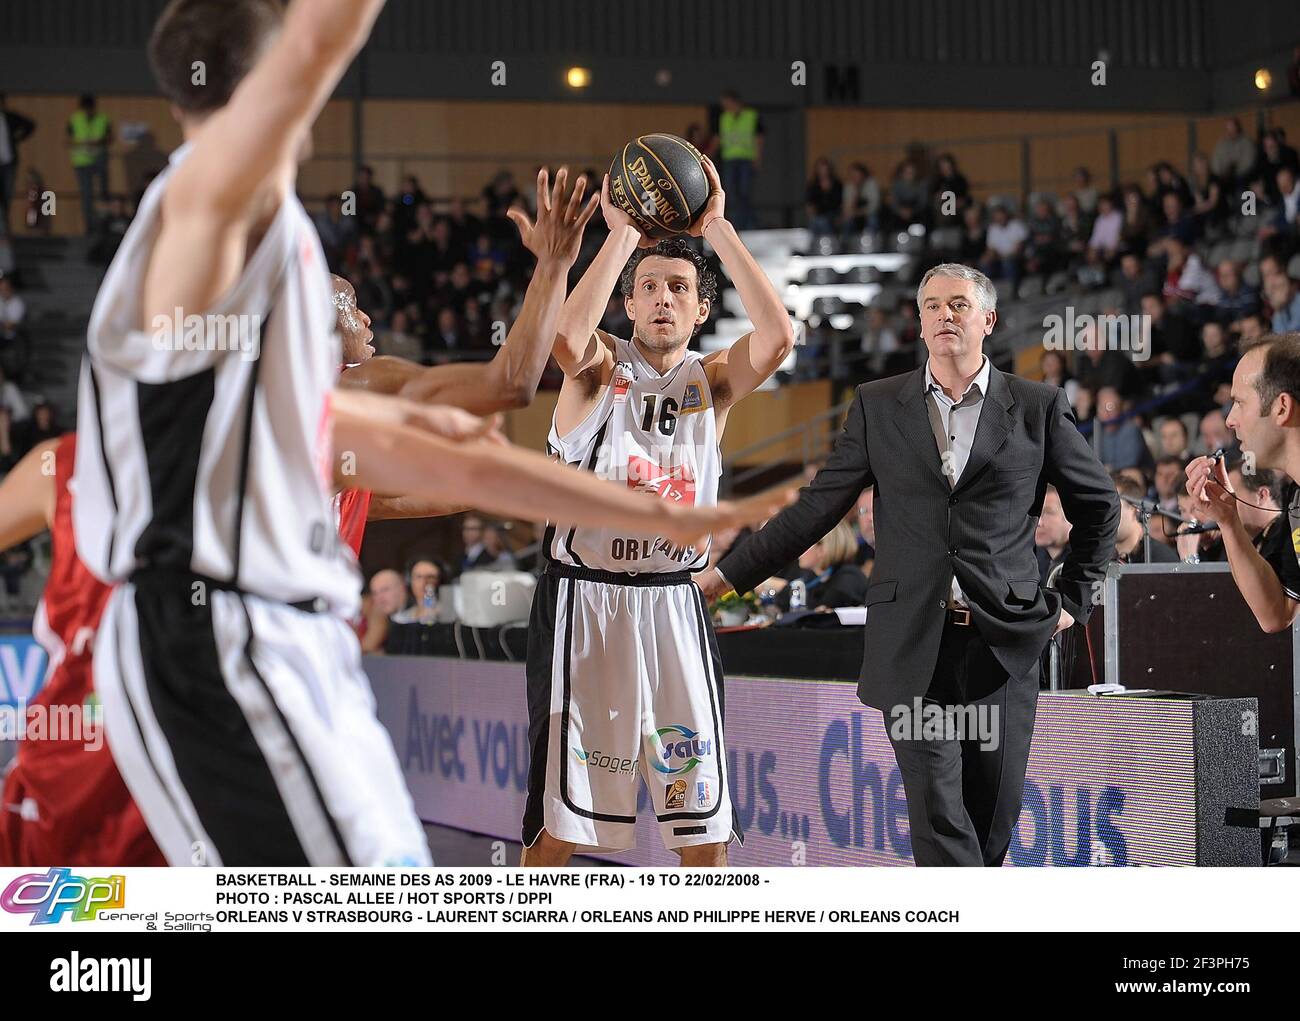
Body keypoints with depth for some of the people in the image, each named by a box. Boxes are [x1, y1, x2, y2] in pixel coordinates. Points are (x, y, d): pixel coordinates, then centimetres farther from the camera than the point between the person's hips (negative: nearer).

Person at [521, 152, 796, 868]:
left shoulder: (712, 381, 8)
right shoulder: (600, 368, 0)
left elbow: (777, 335, -12)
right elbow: (567, 340, -25)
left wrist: (717, 229, -13)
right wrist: (622, 234, -20)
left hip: (673, 605, 3)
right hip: (582, 601, -3)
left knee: (705, 828, 5)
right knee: (557, 826, -1)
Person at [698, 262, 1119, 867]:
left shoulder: (1037, 407, 5)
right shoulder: (879, 406, 8)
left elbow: (1098, 505, 17)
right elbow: (817, 507, 10)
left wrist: (1071, 600, 11)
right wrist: (728, 575, 6)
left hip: (1004, 641, 0)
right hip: (912, 645, 0)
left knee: (992, 819, 4)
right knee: (938, 816, -10)